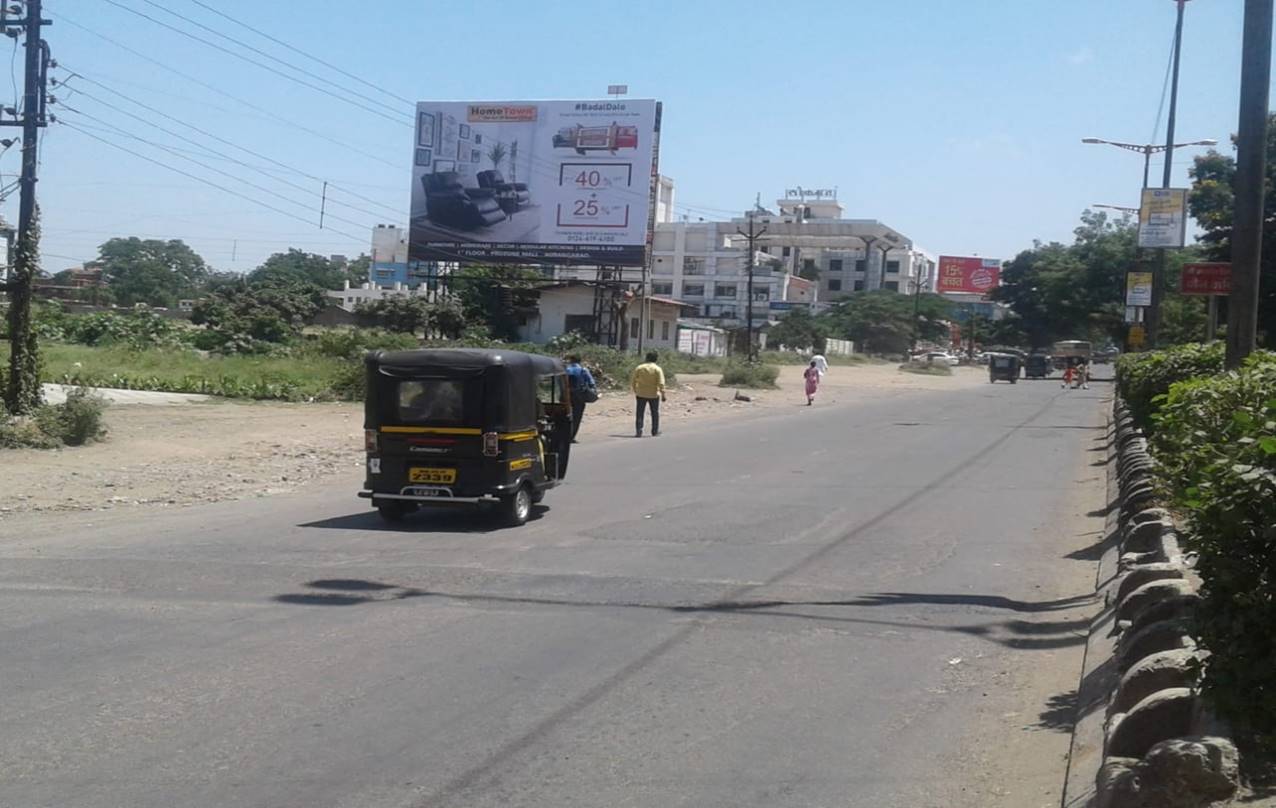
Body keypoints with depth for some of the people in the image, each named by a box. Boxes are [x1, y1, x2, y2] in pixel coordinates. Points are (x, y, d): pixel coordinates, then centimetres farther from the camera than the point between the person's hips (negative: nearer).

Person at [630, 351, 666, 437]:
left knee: (639, 414, 5)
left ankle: (638, 432, -4)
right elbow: (661, 383, -14)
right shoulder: (657, 369, -7)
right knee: (655, 413, 15)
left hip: (641, 394, 1)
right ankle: (655, 431, 21)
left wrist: (634, 390, 15)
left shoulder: (639, 368, -1)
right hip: (654, 394, -1)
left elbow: (633, 381, 2)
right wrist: (663, 394, -10)